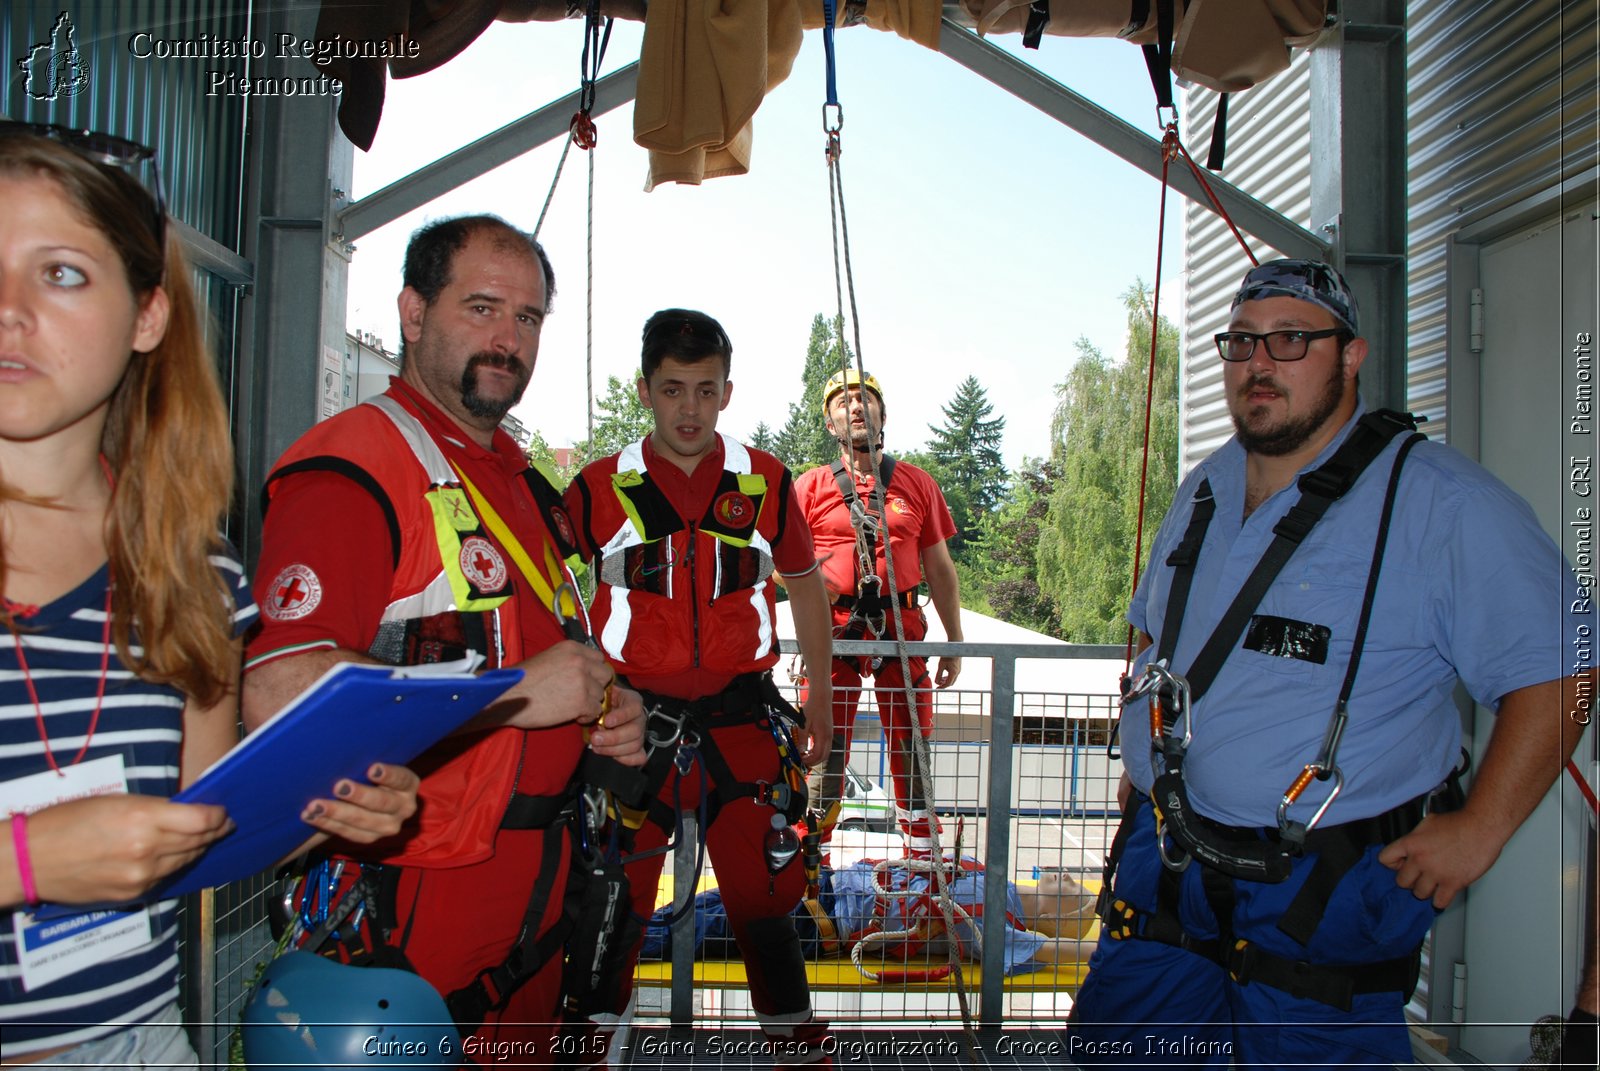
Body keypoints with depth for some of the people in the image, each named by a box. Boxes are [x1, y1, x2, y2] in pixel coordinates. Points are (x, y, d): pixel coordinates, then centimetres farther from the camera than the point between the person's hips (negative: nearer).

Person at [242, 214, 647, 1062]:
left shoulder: (521, 481, 14)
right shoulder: (352, 467, -16)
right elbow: (278, 691, -28)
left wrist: (601, 710, 5)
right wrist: (512, 693, -24)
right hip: (407, 907, -8)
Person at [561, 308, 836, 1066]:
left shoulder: (766, 481, 3)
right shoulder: (598, 489, -1)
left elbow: (804, 583, 15)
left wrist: (819, 695, 16)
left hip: (742, 726, 1)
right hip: (630, 725, 0)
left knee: (765, 903, 7)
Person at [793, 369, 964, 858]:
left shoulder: (918, 484, 10)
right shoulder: (809, 486, 6)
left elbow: (940, 568, 13)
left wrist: (954, 645, 12)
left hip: (902, 626, 2)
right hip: (834, 629, -1)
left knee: (911, 744, 7)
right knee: (825, 745, 1)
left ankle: (923, 854, 21)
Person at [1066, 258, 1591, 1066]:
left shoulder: (1443, 502, -10)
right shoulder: (1203, 493, 10)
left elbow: (1554, 666, -10)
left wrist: (1478, 828, -12)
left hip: (1326, 893, -5)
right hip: (1165, 863, 6)